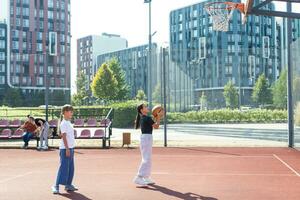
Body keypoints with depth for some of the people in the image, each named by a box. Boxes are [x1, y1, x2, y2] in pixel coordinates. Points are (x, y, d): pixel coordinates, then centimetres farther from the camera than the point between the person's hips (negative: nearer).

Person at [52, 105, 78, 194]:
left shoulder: (68, 123, 15)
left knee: (70, 167, 12)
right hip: (65, 148, -9)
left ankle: (68, 185, 19)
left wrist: (70, 149, 18)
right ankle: (56, 186, -3)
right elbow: (64, 136, -17)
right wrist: (67, 149, -21)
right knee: (64, 167, -8)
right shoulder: (64, 123, -12)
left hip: (70, 148, 9)